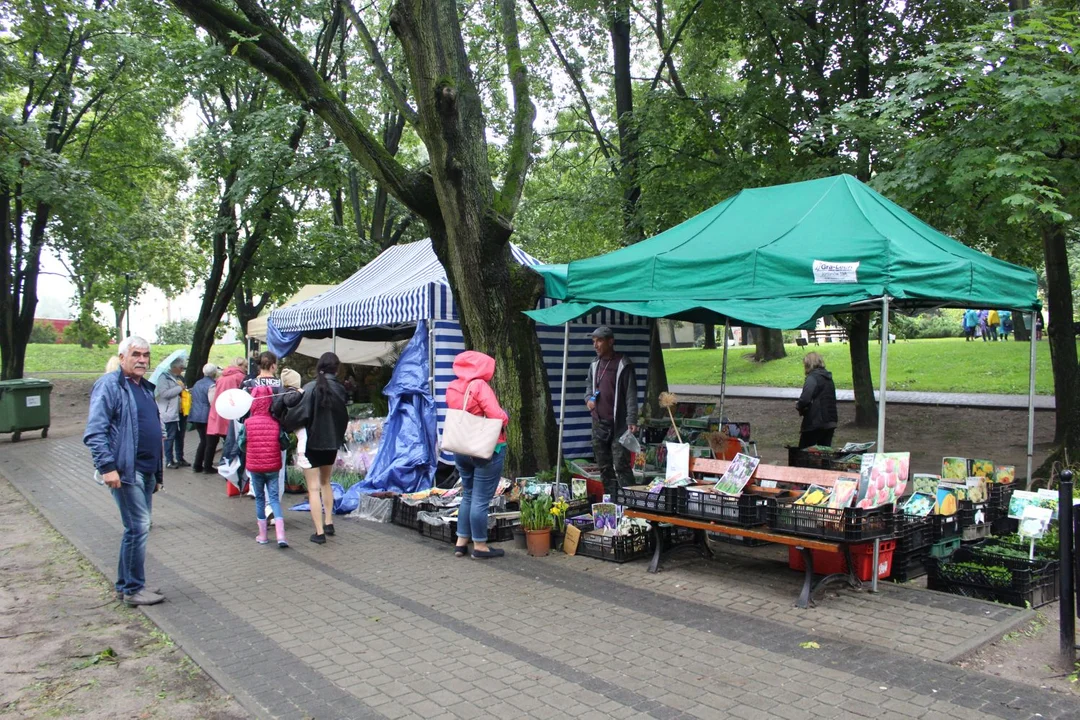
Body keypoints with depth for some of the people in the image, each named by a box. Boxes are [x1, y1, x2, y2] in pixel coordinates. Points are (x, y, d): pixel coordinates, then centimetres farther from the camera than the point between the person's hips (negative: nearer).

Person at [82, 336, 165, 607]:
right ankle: (133, 589, 5)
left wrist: (158, 472, 23)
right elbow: (95, 432, -17)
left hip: (146, 471, 9)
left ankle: (126, 585, 25)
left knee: (138, 528, 14)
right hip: (125, 471, -9)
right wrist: (107, 467, -23)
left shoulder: (145, 387, 17)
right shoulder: (109, 385, -10)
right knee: (138, 528, -6)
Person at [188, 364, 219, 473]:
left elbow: (193, 399, 24)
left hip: (195, 416, 8)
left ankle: (197, 466, 14)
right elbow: (213, 402, -19)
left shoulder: (197, 383, 14)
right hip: (206, 417, -8)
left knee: (203, 440, 15)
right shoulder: (211, 385, -14)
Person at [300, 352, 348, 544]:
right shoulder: (339, 390, -1)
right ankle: (328, 523, 27)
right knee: (326, 482, 24)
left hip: (312, 443, -5)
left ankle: (319, 532, -2)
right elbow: (344, 418, 6)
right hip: (332, 443, 5)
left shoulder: (310, 388, -14)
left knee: (314, 488, 0)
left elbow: (303, 417, -17)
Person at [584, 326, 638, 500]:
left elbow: (631, 394, -11)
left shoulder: (623, 364, -8)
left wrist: (632, 421, -19)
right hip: (598, 424, 7)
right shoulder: (595, 364, 13)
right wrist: (588, 399, 6)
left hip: (618, 425, -7)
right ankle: (610, 501, 19)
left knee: (621, 465, -10)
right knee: (604, 466, 11)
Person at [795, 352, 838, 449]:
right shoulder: (828, 378, 13)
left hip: (815, 423, -8)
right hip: (830, 423, 8)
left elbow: (805, 399, -26)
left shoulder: (812, 378, -13)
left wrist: (799, 406, -5)